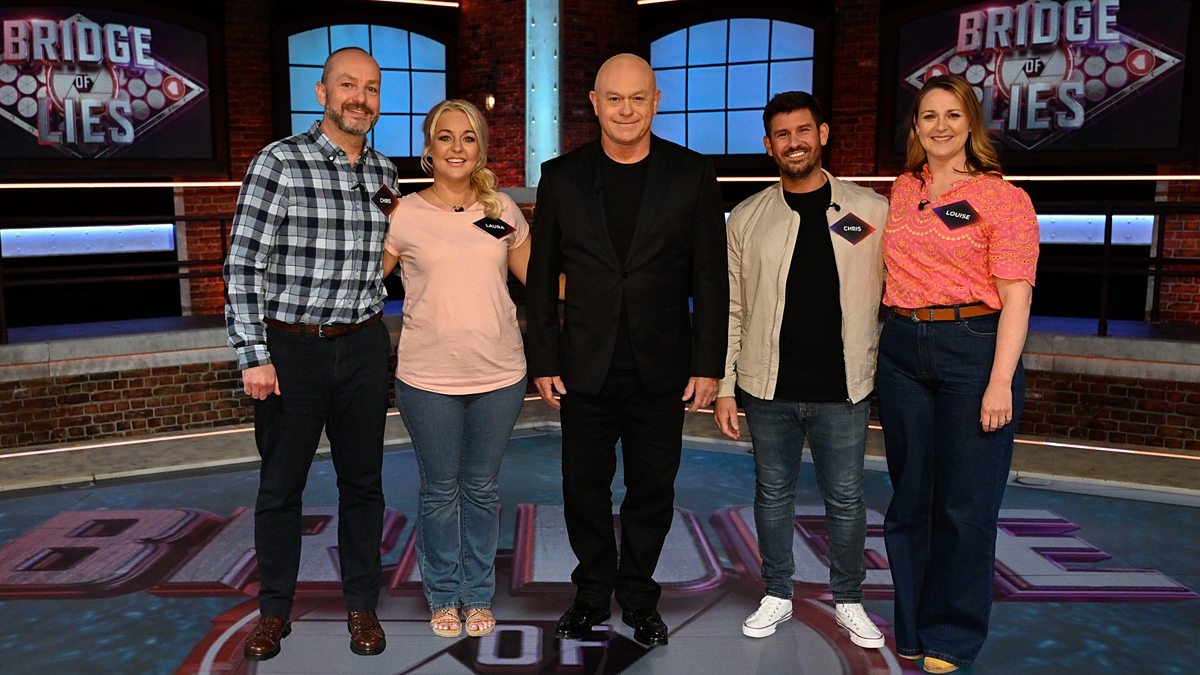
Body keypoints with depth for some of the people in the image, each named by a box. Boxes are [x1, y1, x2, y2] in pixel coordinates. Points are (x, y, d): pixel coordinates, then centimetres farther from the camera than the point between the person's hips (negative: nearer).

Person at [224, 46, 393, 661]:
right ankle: (274, 611, 26)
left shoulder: (384, 173, 7)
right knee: (280, 485, 9)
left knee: (363, 481, 11)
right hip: (290, 349, -3)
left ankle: (361, 605, 27)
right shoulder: (279, 163, -8)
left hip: (363, 346, 4)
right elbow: (243, 264, -9)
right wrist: (253, 356, -13)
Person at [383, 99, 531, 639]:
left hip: (499, 374, 2)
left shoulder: (502, 210, 5)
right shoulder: (404, 214, -2)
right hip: (428, 377, -1)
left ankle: (479, 595, 32)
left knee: (482, 488, 14)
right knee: (440, 491, 11)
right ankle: (444, 596, 32)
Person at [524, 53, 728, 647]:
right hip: (585, 368, 1)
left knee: (652, 488, 11)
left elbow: (710, 279, 1)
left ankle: (638, 595, 31)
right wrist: (543, 361, 1)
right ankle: (592, 592, 31)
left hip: (661, 367, 0)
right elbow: (542, 277, 5)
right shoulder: (561, 176, 2)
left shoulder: (692, 175, 0)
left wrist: (708, 364, -3)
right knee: (584, 486, 10)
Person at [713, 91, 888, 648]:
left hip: (844, 390, -1)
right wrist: (723, 386, 1)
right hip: (768, 390, 1)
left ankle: (848, 600, 29)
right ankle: (776, 596, 30)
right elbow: (731, 308, 5)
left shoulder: (872, 211, 2)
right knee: (773, 494, 12)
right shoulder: (747, 218, 4)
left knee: (846, 499, 8)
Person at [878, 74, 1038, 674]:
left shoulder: (1002, 198, -3)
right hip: (903, 349, 5)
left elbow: (1016, 295, -8)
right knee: (910, 495, 12)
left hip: (974, 349, -4)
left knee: (966, 502, 2)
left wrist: (1001, 381, -15)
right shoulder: (902, 191, 12)